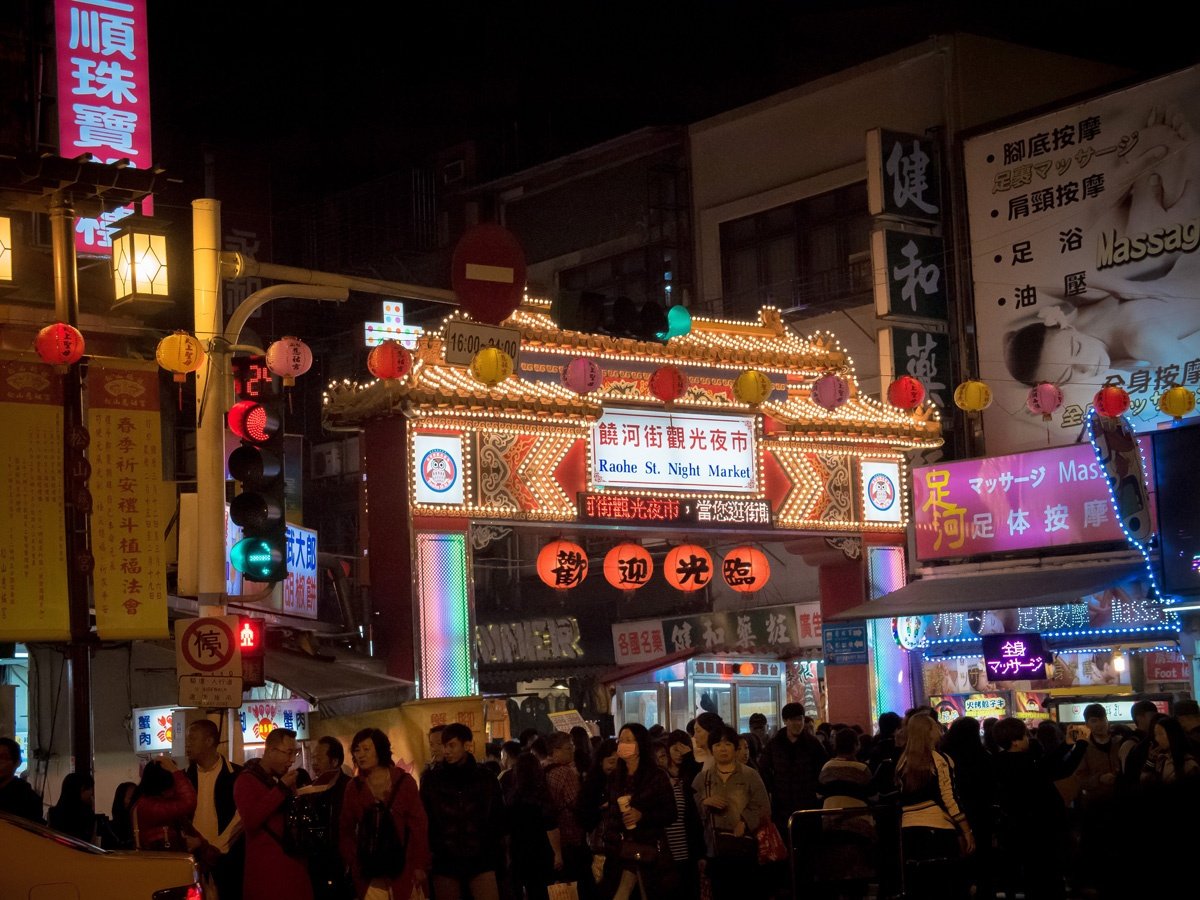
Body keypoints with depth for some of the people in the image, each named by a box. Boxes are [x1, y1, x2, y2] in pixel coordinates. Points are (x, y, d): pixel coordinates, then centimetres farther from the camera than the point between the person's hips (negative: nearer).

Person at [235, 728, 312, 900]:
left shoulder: (286, 778, 18)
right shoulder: (247, 780, -5)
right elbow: (249, 821, -20)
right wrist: (281, 788, -18)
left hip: (293, 861, 7)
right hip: (266, 866, -6)